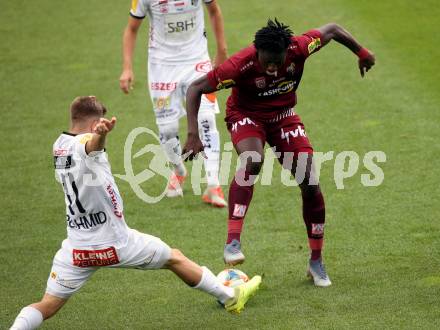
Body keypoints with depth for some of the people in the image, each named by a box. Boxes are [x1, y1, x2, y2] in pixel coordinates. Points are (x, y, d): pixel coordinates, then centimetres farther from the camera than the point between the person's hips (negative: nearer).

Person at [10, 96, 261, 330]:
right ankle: (230, 297, 31)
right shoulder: (85, 143, -21)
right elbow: (92, 143, -46)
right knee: (175, 258, 16)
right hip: (115, 243, -6)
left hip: (76, 249, 6)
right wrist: (101, 133, -69)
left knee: (48, 305, 4)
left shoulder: (60, 145, 4)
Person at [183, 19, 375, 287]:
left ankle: (316, 262, 10)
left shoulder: (299, 48, -26)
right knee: (253, 161, -37)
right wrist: (193, 134, -31)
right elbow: (196, 88, -24)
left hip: (284, 114, 4)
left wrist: (361, 52, 6)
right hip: (246, 115, -4)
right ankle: (233, 242, -37)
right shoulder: (241, 65, -33)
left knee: (311, 185, -6)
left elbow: (331, 29, -6)